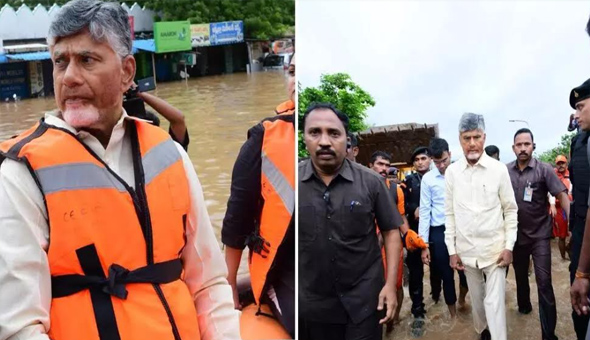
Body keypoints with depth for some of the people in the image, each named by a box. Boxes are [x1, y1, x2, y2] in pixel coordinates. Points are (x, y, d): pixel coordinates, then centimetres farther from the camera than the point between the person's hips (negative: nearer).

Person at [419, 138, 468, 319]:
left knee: (467, 272, 7)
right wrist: (424, 244, -3)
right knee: (447, 276, 10)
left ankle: (462, 298, 40)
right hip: (439, 232, 0)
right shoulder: (428, 179, -1)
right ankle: (453, 315, 28)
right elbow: (425, 211, -1)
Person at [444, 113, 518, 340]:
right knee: (476, 298, 17)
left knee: (495, 302, -5)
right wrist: (452, 250, 2)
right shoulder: (451, 172, -1)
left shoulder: (499, 169, -6)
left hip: (495, 249, -2)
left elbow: (510, 210, -1)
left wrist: (509, 246, -6)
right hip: (466, 250, 2)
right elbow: (450, 213, 4)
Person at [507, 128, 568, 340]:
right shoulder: (506, 171, -4)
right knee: (520, 275, 21)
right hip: (516, 234, 3)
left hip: (539, 235, -3)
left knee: (544, 282, -8)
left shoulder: (544, 169, -11)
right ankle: (523, 305, 47)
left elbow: (562, 195, -14)